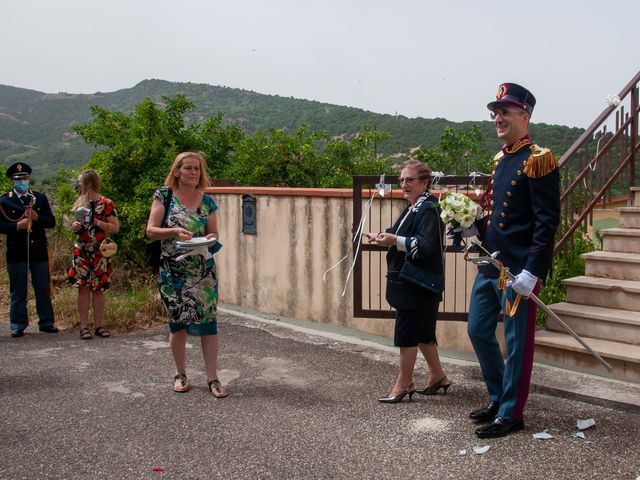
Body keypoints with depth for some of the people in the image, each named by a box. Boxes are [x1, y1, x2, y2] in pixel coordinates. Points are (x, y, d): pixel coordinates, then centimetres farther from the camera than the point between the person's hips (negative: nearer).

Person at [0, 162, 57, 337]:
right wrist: (17, 226, -17)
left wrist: (37, 218, -13)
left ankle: (46, 322, 16)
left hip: (39, 251, 2)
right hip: (16, 253, -2)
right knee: (18, 291, 3)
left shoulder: (40, 198, 10)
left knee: (44, 289, 6)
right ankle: (18, 325, 13)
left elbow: (51, 222, 5)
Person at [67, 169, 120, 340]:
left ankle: (98, 326, 11)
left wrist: (96, 222, -18)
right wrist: (75, 226, 1)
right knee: (83, 287, -1)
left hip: (100, 252, -3)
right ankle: (84, 326, 3)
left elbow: (115, 227, -8)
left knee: (98, 289, 3)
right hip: (81, 251, 3)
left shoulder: (106, 203, -5)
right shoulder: (80, 203, 11)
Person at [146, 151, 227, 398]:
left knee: (208, 322, -2)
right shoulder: (164, 195, -2)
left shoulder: (207, 201, 5)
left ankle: (212, 378, 5)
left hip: (204, 272, 2)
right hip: (173, 272, -1)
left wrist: (211, 238, -14)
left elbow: (214, 234, 9)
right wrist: (175, 232, -23)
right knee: (177, 322, 7)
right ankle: (180, 374, 24)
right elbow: (151, 231, -7)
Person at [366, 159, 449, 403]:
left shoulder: (428, 209, -16)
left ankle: (404, 384, 8)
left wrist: (394, 240, -33)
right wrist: (386, 237, 6)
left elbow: (425, 246, -26)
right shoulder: (414, 208, 15)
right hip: (411, 281, 10)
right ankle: (438, 376, 30)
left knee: (406, 333, -3)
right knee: (423, 333, 17)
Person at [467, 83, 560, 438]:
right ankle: (498, 398, 32)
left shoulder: (538, 161, -12)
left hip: (519, 271, -9)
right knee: (478, 331, 15)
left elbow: (547, 222, -16)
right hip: (489, 265, 9)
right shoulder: (500, 160, 14)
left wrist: (532, 271, -21)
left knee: (517, 342, 3)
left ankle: (510, 415, 16)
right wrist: (473, 228, 3)